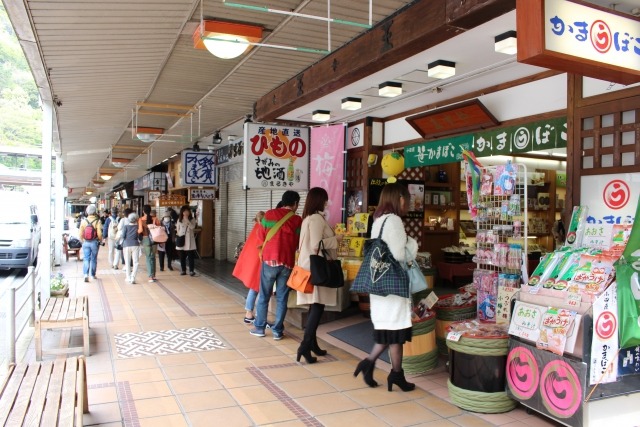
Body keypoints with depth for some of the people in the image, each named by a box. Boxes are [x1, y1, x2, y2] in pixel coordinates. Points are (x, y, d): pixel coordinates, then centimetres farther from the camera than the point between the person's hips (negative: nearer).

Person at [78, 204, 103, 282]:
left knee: (86, 259, 3)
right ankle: (93, 274, 23)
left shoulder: (83, 221, -4)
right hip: (94, 242, -1)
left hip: (85, 242, 1)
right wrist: (100, 240, 4)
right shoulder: (97, 221, -12)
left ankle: (86, 275, -12)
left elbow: (80, 233, 0)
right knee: (94, 259, 12)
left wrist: (82, 241, 16)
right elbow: (99, 233, -15)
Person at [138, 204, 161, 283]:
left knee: (148, 258, 4)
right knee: (153, 257, 15)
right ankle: (153, 275, 19)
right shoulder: (154, 219, -1)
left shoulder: (140, 219, -7)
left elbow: (140, 230, -15)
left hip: (146, 239, -2)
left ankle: (150, 277, -1)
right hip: (153, 238, 2)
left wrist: (137, 232, 6)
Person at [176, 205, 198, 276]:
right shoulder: (179, 220, 8)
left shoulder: (192, 219, 2)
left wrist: (187, 220, -17)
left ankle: (191, 270, 0)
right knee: (182, 257, 7)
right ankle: (183, 270, 15)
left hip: (189, 241, -2)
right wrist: (178, 235, 0)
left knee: (191, 256, -3)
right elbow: (177, 230, 14)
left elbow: (192, 227, -15)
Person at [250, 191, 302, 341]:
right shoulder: (298, 220, -1)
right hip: (287, 262, 0)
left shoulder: (269, 214, -1)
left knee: (264, 296, 11)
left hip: (269, 260, 0)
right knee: (282, 298, 8)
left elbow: (261, 236, 8)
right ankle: (277, 331, 13)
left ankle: (259, 328, 19)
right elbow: (299, 243, 5)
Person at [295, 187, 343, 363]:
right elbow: (317, 244, -22)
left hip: (312, 266, 10)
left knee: (315, 306, 13)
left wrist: (332, 238, 15)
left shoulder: (309, 217, 15)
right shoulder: (317, 218, -15)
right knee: (318, 307, -9)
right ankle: (305, 346, -10)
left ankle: (311, 342, 19)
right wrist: (336, 239, -10)